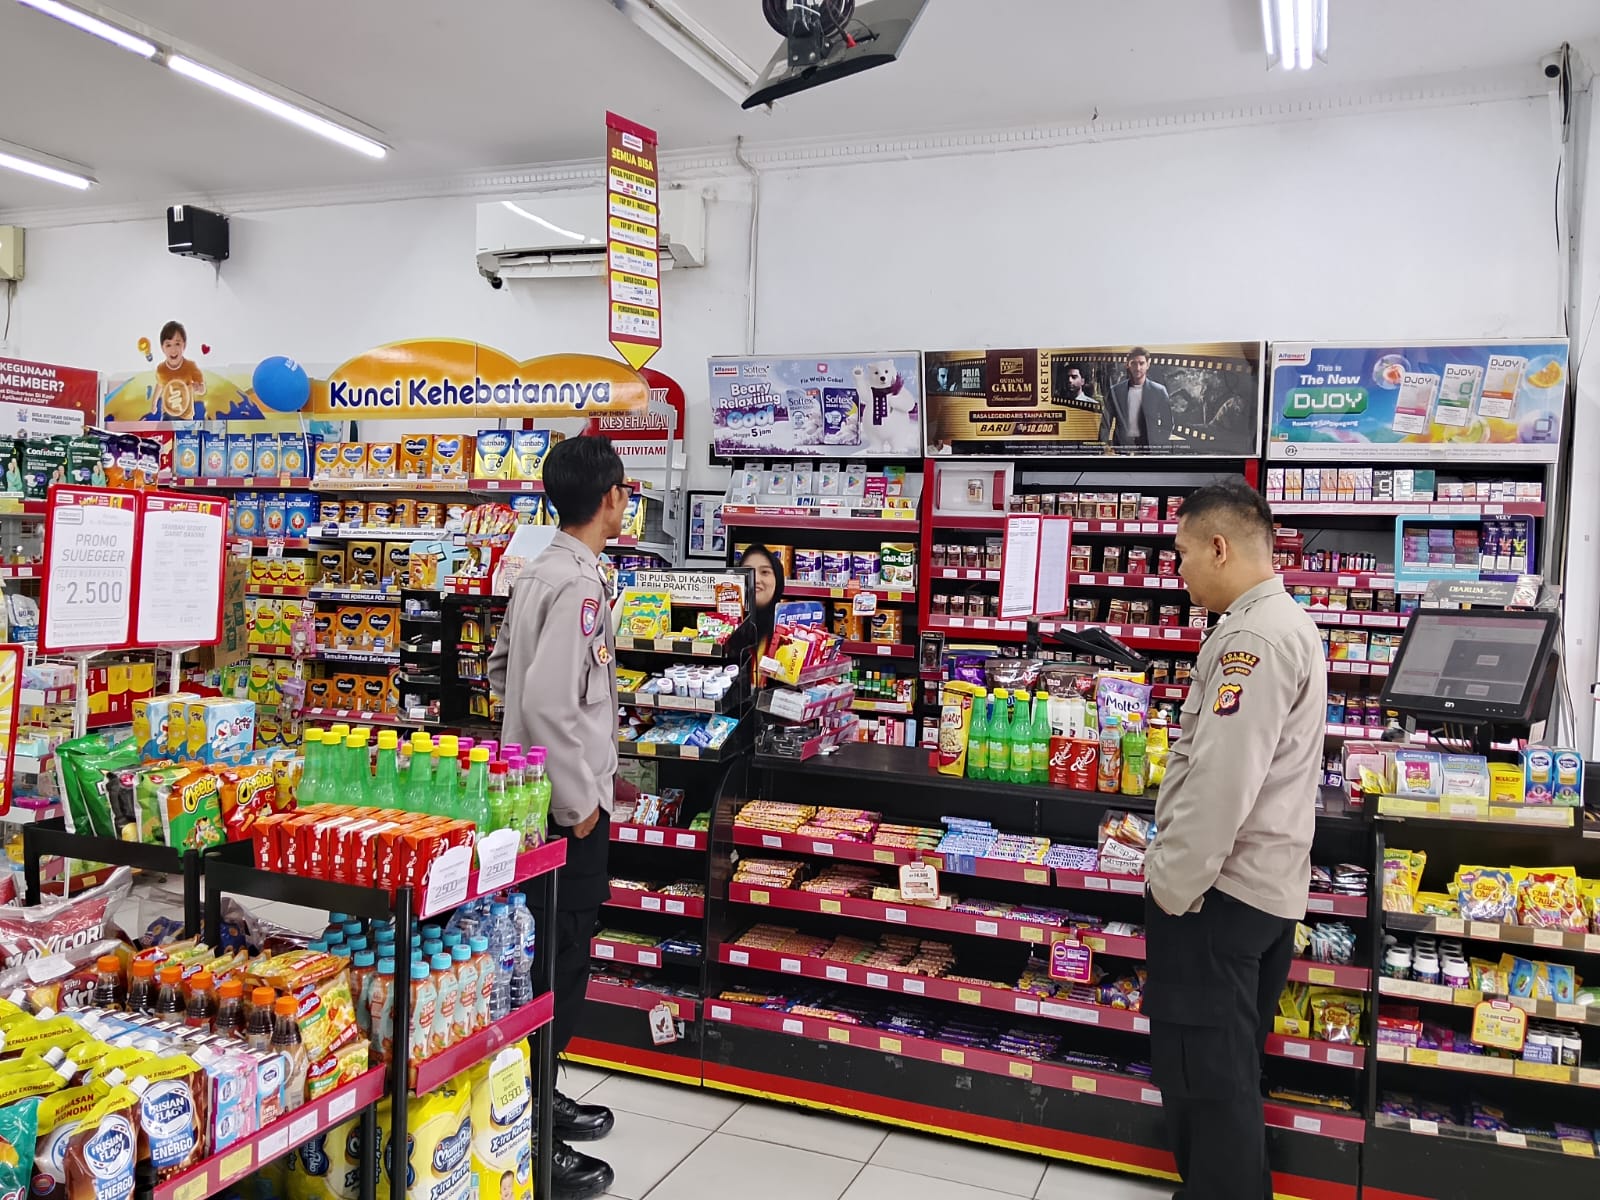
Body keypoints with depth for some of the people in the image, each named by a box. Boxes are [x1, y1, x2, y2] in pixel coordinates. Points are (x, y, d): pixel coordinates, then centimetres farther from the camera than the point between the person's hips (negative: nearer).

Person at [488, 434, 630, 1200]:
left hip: (536, 795, 10)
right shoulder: (580, 584, -21)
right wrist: (579, 801, -20)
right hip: (567, 806, -10)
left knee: (545, 957, 20)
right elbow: (548, 702, -30)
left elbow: (501, 670, 19)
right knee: (561, 965, 1)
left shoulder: (536, 573, 9)